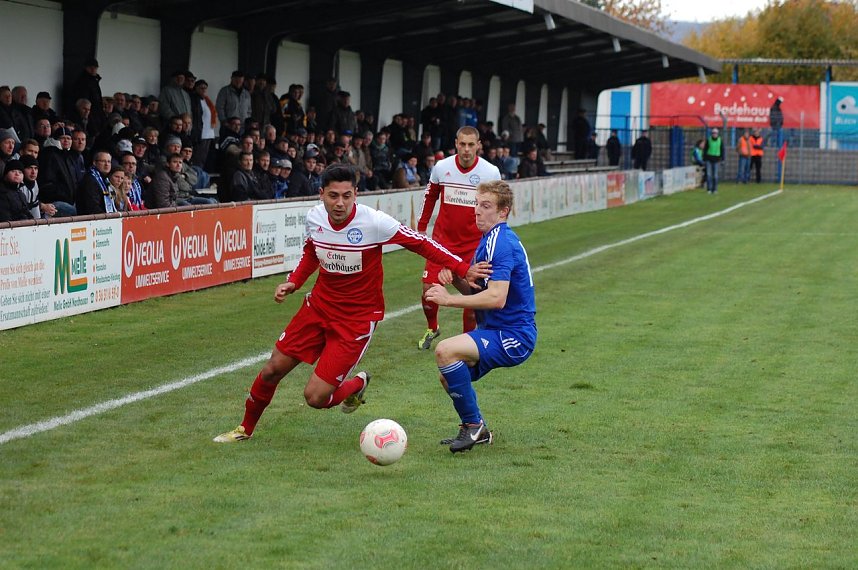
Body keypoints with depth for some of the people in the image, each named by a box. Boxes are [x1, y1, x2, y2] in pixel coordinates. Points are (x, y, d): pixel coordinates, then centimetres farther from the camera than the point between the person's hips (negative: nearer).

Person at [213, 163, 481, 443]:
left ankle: (357, 384, 24)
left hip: (358, 317, -5)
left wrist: (463, 269, -17)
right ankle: (245, 428, 32)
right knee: (273, 369, 6)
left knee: (316, 397, -10)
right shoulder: (314, 217, -7)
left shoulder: (374, 222, -23)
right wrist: (293, 282, 1)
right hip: (320, 303, 5)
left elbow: (421, 243, -14)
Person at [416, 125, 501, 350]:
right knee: (429, 289, -4)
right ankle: (431, 328, 24)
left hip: (474, 243, -1)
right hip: (443, 238, 1)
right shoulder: (441, 167, -5)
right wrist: (421, 227, 16)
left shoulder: (491, 172, -9)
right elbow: (430, 197, 13)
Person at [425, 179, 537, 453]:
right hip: (496, 331, 11)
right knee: (449, 377, 16)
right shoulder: (491, 240, 14)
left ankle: (473, 425, -15)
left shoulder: (501, 243, -19)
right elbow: (477, 292, 16)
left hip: (513, 337, -11)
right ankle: (477, 430, 29)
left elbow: (497, 297, -29)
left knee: (446, 351, -27)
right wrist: (456, 279, -3)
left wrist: (450, 299, -25)